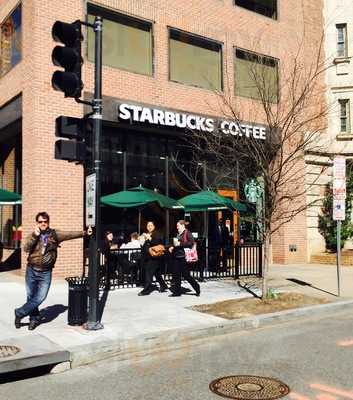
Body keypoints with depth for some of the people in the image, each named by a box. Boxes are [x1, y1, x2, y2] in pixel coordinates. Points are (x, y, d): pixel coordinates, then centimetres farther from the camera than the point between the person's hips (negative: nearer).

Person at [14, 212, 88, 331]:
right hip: (32, 270, 1)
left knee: (39, 298, -8)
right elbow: (26, 248, -12)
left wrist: (84, 233, -13)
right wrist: (35, 235, -19)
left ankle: (19, 313, 13)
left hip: (45, 273, -1)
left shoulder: (54, 234, 2)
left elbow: (70, 235, -2)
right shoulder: (33, 235, 2)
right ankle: (35, 318, 30)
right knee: (31, 297, 10)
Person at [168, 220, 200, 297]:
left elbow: (191, 243, -21)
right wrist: (173, 247, 12)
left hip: (183, 257, -9)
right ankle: (177, 291, 13)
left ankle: (196, 287, 15)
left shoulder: (187, 233, -9)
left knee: (186, 275, -3)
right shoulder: (178, 234, 18)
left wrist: (180, 244, -21)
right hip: (177, 256, 9)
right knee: (176, 275, 7)